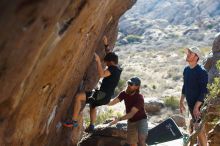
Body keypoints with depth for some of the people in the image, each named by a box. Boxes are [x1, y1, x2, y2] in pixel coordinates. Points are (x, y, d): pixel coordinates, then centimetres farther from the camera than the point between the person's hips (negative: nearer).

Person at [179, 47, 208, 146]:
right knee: (196, 128, 16)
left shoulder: (201, 72, -18)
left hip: (199, 104, -8)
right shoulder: (186, 70, 6)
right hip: (190, 103, 8)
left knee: (199, 129, -8)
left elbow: (204, 91, -20)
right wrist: (181, 102, 16)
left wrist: (196, 106, -22)